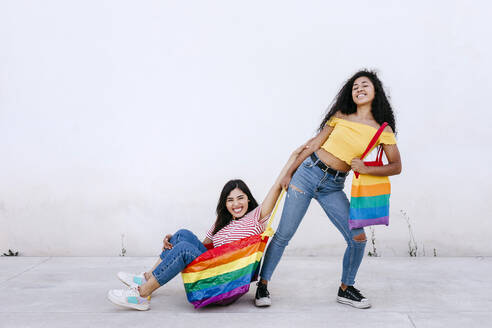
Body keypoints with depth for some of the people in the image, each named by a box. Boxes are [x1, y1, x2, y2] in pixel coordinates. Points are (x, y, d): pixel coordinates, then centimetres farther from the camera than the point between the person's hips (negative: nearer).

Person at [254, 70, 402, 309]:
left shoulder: (383, 130, 2)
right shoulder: (341, 116, 4)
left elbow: (396, 167, 0)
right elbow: (315, 143, 8)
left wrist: (365, 169, -14)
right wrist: (289, 173, 9)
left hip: (333, 187, 1)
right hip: (308, 173, -1)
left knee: (358, 238, -5)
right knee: (283, 235, -1)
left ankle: (345, 289, 19)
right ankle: (262, 285, 14)